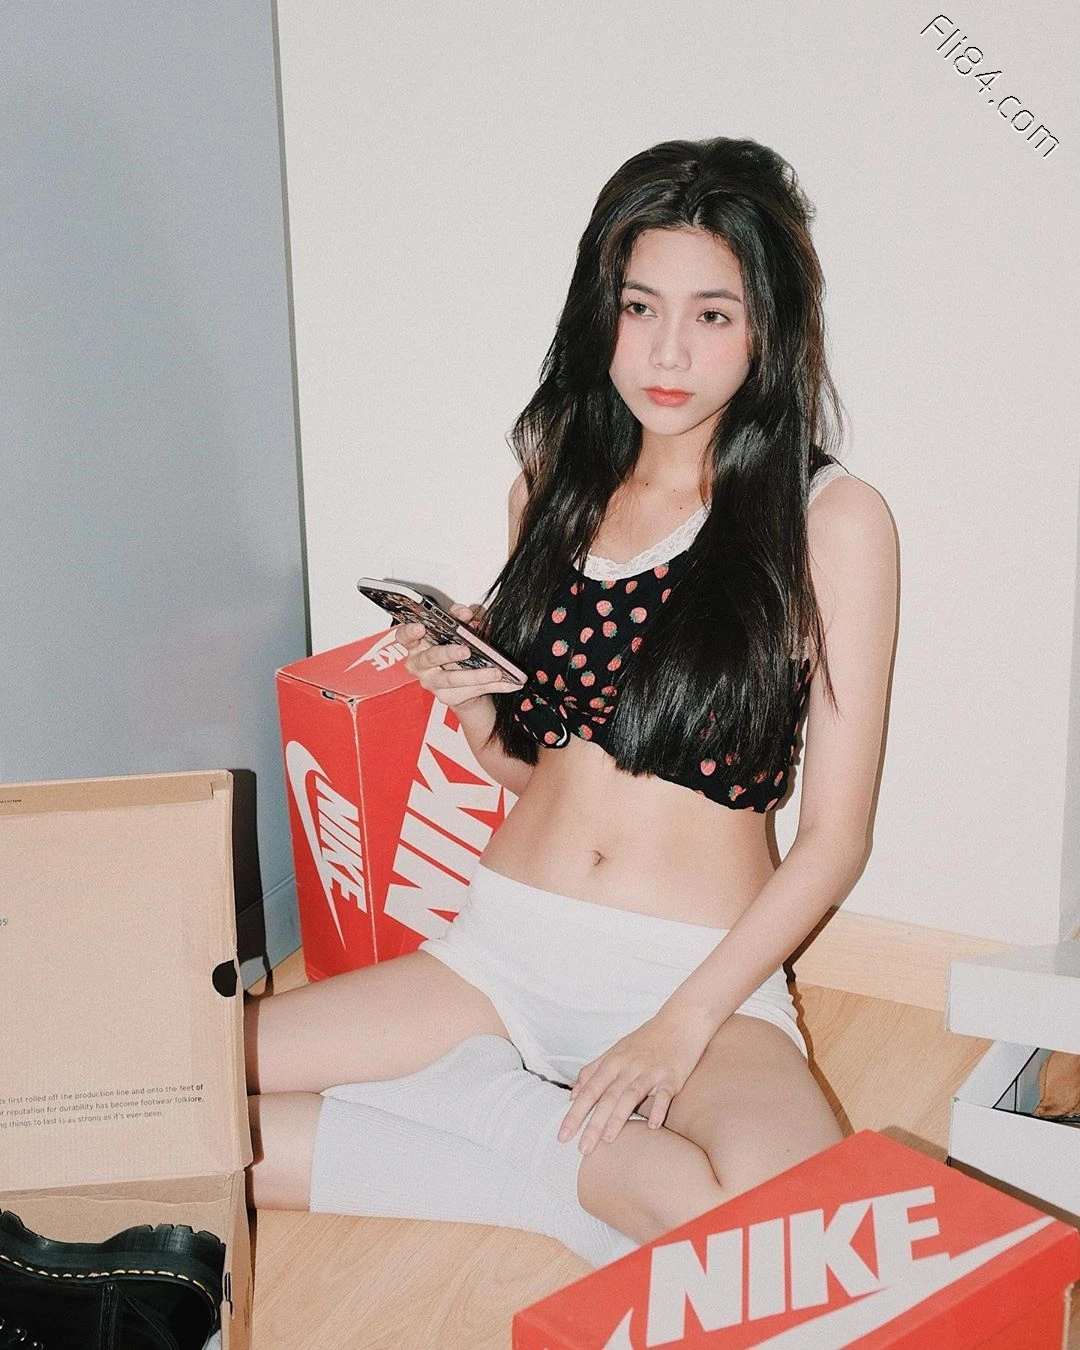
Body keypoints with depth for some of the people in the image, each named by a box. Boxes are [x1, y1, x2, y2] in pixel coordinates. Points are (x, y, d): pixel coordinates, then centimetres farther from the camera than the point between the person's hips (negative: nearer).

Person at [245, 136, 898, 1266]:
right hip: (502, 947, 4)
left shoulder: (832, 521, -4)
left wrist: (682, 1025, -15)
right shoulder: (557, 483, 9)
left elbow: (835, 835, -5)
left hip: (706, 970, -3)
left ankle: (487, 1102, -11)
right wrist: (468, 700, -5)